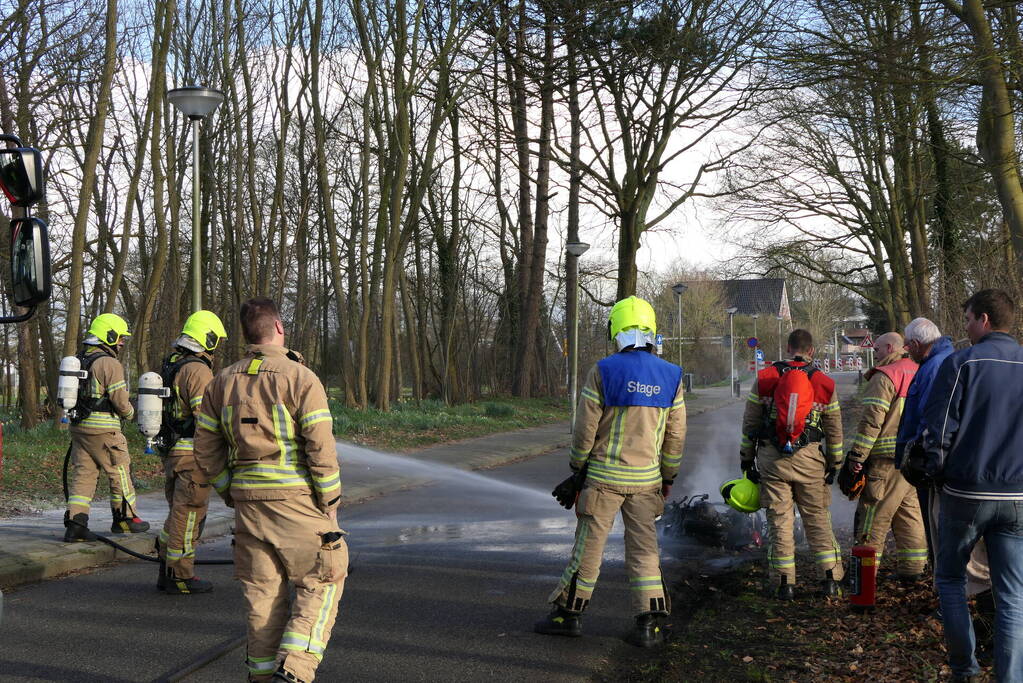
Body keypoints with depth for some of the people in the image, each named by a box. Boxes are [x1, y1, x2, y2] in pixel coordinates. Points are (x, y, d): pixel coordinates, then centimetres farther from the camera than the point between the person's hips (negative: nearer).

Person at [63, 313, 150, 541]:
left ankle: (75, 522, -1)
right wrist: (130, 413, 6)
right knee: (120, 471, 6)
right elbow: (120, 400, -13)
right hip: (103, 429, -8)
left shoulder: (79, 361, 14)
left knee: (83, 473, 7)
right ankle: (125, 518, 15)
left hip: (78, 426, 8)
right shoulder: (110, 364, -13)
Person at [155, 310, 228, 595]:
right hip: (193, 453, -9)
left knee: (179, 512, 18)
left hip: (171, 450, 9)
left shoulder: (169, 366, 13)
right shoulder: (198, 370, -17)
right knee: (189, 515, -1)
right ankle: (181, 577, 5)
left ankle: (167, 572, 23)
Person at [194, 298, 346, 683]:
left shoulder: (223, 382, 7)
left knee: (263, 593, 13)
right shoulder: (300, 377, -9)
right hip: (297, 500, -5)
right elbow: (321, 448, -13)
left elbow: (207, 451, 10)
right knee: (320, 584, 6)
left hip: (248, 502, 5)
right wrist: (330, 503, -5)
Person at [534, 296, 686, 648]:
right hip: (646, 479, 3)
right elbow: (676, 435, 4)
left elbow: (585, 426, -9)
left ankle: (569, 614, 16)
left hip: (604, 475, -3)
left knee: (589, 543, 6)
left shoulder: (603, 371, -11)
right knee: (643, 546, 8)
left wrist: (577, 466, 6)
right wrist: (668, 475, 15)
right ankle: (648, 623, 5)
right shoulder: (671, 376, 0)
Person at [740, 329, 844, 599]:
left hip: (771, 458, 0)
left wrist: (747, 459, 15)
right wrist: (834, 464, 20)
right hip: (809, 458, 0)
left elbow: (750, 424, 6)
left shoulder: (764, 379, 3)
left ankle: (783, 582, 6)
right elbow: (834, 430, 9)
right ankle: (831, 578, 7)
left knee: (779, 520, 4)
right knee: (818, 518, 8)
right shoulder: (825, 384, 4)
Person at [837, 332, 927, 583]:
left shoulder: (884, 378, -10)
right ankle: (912, 569, 17)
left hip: (887, 460, -8)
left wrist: (857, 456, -14)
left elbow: (871, 421, -16)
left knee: (874, 517, -4)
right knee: (910, 515, 14)